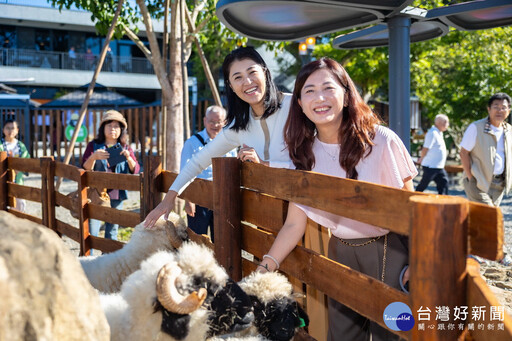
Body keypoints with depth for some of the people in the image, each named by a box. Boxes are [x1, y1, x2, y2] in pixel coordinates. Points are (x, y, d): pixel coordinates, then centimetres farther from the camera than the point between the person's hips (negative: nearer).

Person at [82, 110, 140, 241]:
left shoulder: (125, 148, 9)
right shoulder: (93, 146, 4)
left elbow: (135, 170, -2)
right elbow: (85, 169, -3)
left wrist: (128, 158, -21)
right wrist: (93, 157, -22)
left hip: (117, 195, 2)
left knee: (112, 233, 9)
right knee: (91, 232, -7)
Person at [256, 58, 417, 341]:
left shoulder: (381, 142, -16)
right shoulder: (305, 154, -4)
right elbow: (294, 224, -4)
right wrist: (263, 269, -13)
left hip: (389, 250, -4)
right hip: (341, 251, 4)